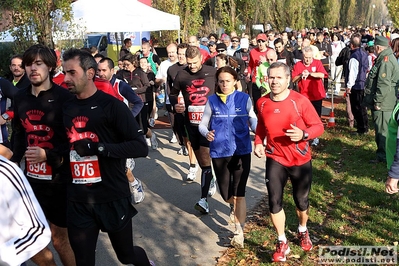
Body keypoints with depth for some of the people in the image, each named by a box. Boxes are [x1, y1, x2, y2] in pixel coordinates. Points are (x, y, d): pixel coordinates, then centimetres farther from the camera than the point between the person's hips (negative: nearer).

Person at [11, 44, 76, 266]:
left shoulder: (64, 98, -14)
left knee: (59, 238, 9)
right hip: (31, 178, 6)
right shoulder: (20, 97, 4)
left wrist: (48, 154, -20)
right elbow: (20, 134, 16)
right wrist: (13, 162, 7)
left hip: (59, 179, -5)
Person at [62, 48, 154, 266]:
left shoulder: (111, 105, -10)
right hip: (77, 200, 4)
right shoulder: (65, 108, 5)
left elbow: (141, 147, -15)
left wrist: (99, 147, -22)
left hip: (113, 197, -4)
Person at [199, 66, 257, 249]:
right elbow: (203, 124, 3)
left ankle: (239, 233, 11)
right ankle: (237, 208, 50)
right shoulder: (212, 101, 1)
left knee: (239, 194, -2)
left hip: (241, 151, -2)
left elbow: (253, 120, 2)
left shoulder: (244, 98, -2)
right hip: (219, 152, 2)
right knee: (226, 195, 13)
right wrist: (206, 133, -21)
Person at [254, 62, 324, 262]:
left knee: (301, 200, 16)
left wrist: (304, 134, -30)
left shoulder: (300, 101, -16)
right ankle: (282, 243, 21)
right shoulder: (262, 103, -5)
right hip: (275, 159, 2)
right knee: (274, 201, -1)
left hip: (300, 160, -1)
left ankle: (303, 231, 47)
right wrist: (258, 143, -4)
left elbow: (318, 126, -11)